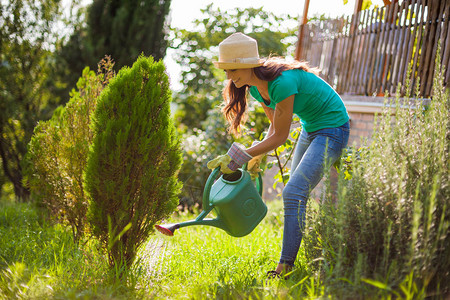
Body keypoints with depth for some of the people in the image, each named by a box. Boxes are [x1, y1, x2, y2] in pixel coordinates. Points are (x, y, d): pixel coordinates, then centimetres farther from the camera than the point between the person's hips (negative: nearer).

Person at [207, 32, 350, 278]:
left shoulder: (282, 82, -31)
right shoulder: (255, 86, -4)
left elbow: (280, 136, -24)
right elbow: (275, 126, 10)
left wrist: (237, 157, -22)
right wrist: (257, 156, -2)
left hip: (332, 130, -10)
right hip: (309, 128, 10)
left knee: (293, 194, -18)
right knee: (295, 194, 13)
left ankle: (286, 266, -15)